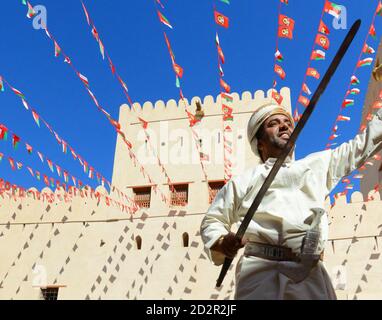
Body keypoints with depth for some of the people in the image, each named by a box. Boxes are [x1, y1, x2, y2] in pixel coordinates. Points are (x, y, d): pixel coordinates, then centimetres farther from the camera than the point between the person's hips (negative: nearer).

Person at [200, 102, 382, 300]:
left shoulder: (318, 164, 26)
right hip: (260, 270, -2)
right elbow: (212, 221, 20)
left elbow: (362, 145, 31)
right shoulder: (243, 181, 18)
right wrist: (221, 243, -1)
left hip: (310, 273, 3)